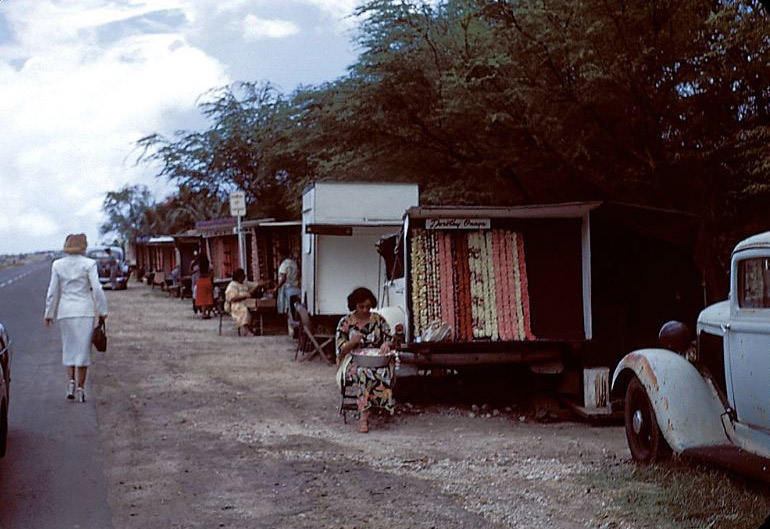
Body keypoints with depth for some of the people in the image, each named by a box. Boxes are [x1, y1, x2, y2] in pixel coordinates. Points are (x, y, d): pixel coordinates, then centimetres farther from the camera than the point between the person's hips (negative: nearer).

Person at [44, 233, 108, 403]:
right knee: (83, 349, 4)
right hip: (85, 311, -2)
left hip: (65, 312, 2)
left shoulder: (57, 265, 2)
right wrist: (102, 310, 0)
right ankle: (80, 388, 4)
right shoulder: (88, 264, -6)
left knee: (68, 348, 16)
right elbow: (97, 289, -10)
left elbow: (53, 291, 3)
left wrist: (49, 313, 11)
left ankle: (71, 381, 0)